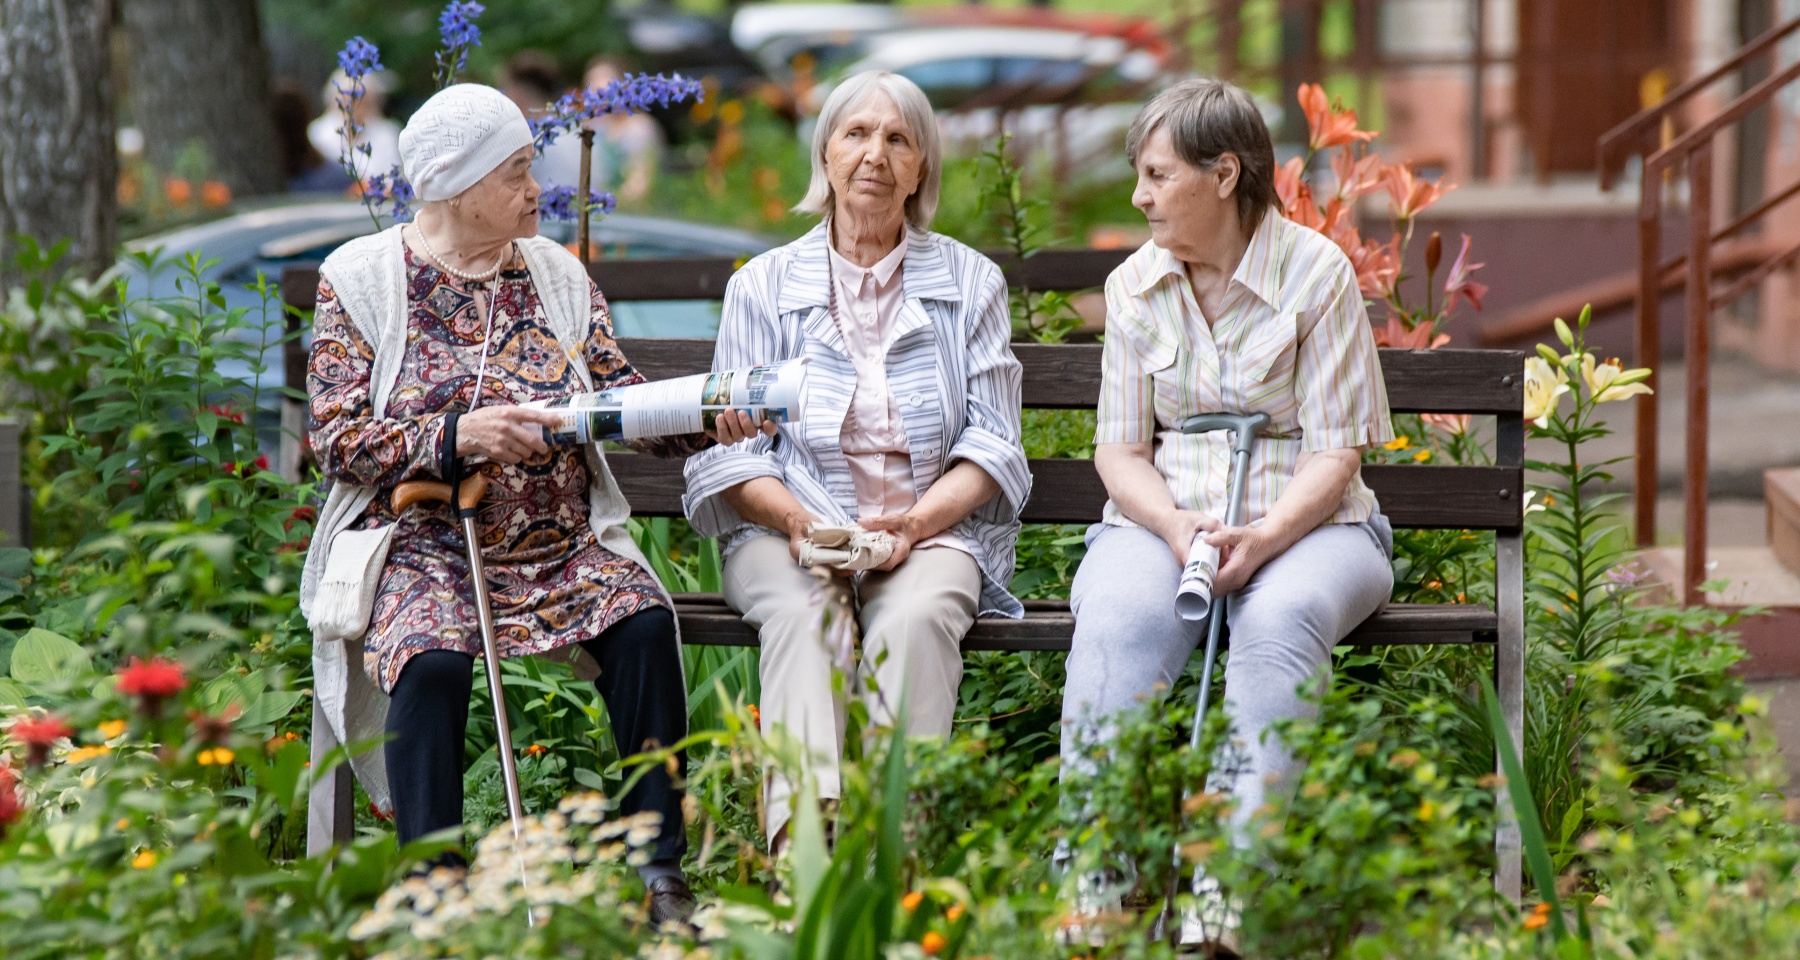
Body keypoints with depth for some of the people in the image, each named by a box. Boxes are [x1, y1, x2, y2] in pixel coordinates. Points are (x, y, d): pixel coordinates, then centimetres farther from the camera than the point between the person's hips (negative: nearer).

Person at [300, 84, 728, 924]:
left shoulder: (555, 274, 13)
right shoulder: (360, 280, 2)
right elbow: (336, 437, -6)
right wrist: (457, 435, -19)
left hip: (563, 542, 3)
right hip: (423, 543, -3)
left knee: (645, 626, -25)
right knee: (432, 655, -34)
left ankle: (658, 870, -19)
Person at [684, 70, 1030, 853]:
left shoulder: (970, 282, 14)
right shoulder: (764, 285, 13)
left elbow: (992, 445, 7)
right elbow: (732, 450, 7)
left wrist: (915, 521, -12)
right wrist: (796, 518, -15)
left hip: (932, 527, 0)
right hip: (791, 526, 0)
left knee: (914, 615, -35)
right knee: (802, 612, -34)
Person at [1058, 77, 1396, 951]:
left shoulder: (1316, 272, -2)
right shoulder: (1134, 285, 10)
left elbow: (1335, 451, -4)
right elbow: (1119, 448, 9)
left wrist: (1263, 537, -23)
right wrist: (1178, 529, -13)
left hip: (1300, 520, -2)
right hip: (1161, 518, 2)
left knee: (1281, 619, -37)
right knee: (1118, 623, -32)